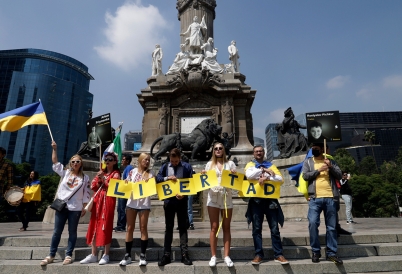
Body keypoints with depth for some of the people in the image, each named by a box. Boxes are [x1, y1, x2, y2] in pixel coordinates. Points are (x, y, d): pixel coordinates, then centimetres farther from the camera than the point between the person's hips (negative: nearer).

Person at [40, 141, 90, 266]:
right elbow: (55, 162, 2)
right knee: (57, 231, 8)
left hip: (75, 209, -2)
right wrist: (54, 149, -5)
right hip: (61, 206, 2)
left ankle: (68, 255, 15)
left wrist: (84, 208, -3)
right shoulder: (65, 172, 7)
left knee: (72, 232, 6)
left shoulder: (85, 178, 2)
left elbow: (86, 194, 1)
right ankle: (51, 255, 17)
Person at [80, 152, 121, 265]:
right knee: (94, 226, 7)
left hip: (108, 201, -6)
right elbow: (93, 187, 12)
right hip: (97, 200, 6)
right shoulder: (101, 172, 18)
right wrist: (98, 179, -4)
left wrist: (104, 179, -14)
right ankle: (93, 255, 16)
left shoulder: (115, 174, 1)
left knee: (106, 226, -5)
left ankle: (106, 255, 4)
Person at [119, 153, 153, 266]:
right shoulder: (132, 171, 6)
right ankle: (127, 255, 15)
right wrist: (125, 183, -7)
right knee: (130, 228, 6)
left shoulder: (150, 174, 2)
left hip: (144, 203, -2)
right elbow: (126, 185, 14)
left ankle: (143, 255, 8)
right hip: (131, 202, 2)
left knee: (143, 228, 0)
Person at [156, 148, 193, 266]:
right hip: (169, 200, 2)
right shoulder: (165, 166, 4)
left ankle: (184, 254, 14)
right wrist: (167, 178, -18)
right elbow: (157, 179, -1)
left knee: (183, 227, 6)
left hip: (181, 200, -1)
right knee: (169, 227, 10)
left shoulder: (187, 167, -2)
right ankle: (166, 255, 17)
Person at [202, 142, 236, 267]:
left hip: (226, 198, 0)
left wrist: (235, 175, -15)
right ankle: (213, 256, 8)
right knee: (214, 227, 1)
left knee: (226, 228, 5)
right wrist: (203, 176, -9)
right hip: (213, 198, 0)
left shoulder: (230, 163, 8)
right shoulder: (210, 164, 10)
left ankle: (227, 256, 10)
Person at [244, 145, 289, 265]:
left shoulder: (271, 165, 13)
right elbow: (249, 175, -13)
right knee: (257, 228, 4)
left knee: (275, 228, 3)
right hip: (256, 200, -1)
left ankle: (278, 255, 11)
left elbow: (280, 178, -2)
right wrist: (263, 170, -7)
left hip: (270, 199, 1)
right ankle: (258, 254, 12)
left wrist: (266, 177, -15)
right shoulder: (250, 165, 9)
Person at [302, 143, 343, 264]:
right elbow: (305, 176, -1)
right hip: (315, 198, -1)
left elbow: (339, 175, 5)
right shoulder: (308, 161, 12)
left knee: (332, 226, 5)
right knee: (313, 223, -11)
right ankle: (315, 251, 4)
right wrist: (319, 170, -8)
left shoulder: (330, 161, 15)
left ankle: (331, 253, 16)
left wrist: (331, 166, -9)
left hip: (330, 198, 2)